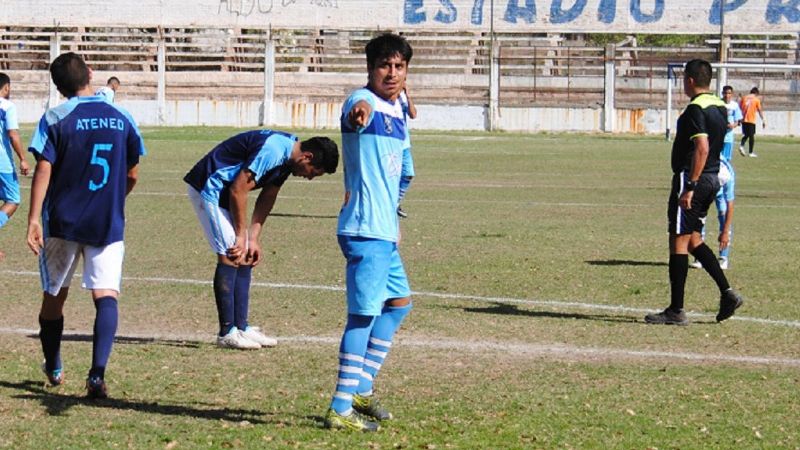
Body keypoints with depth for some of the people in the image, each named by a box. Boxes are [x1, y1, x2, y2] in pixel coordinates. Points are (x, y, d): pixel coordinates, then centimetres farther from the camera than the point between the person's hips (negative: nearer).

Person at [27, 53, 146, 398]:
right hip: (108, 224, 1)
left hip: (62, 223, -1)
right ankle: (97, 374, -27)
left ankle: (53, 369, 34)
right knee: (106, 295, -7)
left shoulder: (55, 119, -5)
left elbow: (43, 170, -12)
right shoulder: (122, 118, 5)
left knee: (54, 295, 17)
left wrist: (34, 219, -13)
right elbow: (132, 176, 11)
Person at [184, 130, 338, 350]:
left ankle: (241, 327, 12)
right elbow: (238, 190, -24)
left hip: (224, 191, 10)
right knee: (230, 257, -12)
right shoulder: (272, 151, -27)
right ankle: (227, 333, -9)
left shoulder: (287, 158, 3)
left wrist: (253, 239, 4)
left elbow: (268, 197, 9)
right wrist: (241, 236, -15)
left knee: (245, 258, 8)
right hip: (208, 188, -10)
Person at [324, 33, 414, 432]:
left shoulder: (398, 111, 14)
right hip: (365, 230, -10)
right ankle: (341, 409, -6)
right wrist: (358, 112, -61)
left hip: (383, 231, 10)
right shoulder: (364, 102, -13)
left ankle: (360, 389, 28)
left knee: (399, 302, 20)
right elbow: (358, 111, -39)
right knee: (364, 314, -9)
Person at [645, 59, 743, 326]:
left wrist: (689, 188, -25)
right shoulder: (720, 107, 13)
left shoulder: (696, 109, -16)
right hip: (712, 179, 9)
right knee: (693, 240, 18)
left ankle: (676, 311, -1)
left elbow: (702, 148, -25)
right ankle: (727, 292, 8)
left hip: (692, 179, -9)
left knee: (679, 242, -3)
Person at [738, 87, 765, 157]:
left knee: (746, 135, 17)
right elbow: (760, 111, -3)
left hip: (744, 120, 4)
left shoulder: (744, 98, 8)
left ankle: (741, 146, -9)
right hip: (751, 120, -4)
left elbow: (740, 108, 9)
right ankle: (751, 153, 6)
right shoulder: (756, 100, -1)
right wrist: (763, 120, 1)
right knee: (752, 136, 5)